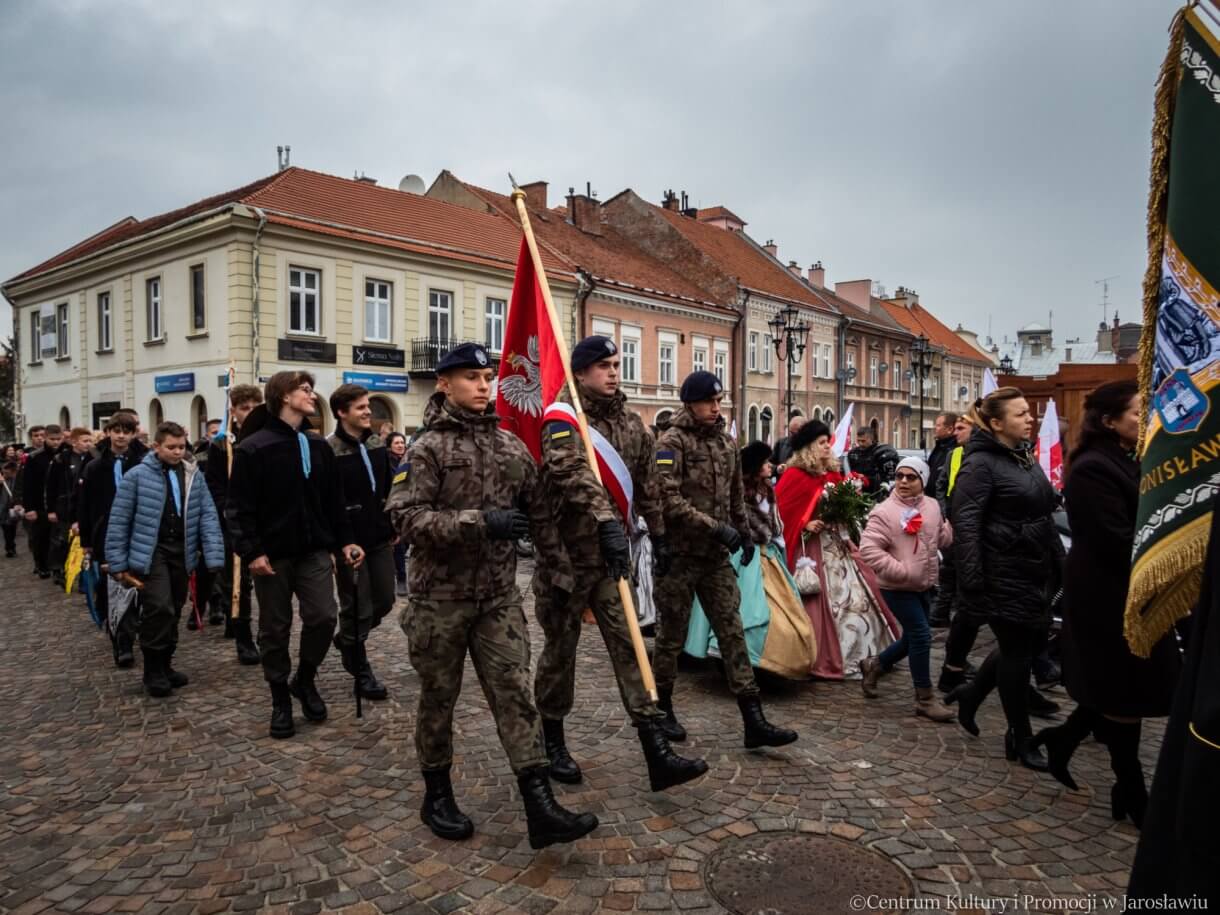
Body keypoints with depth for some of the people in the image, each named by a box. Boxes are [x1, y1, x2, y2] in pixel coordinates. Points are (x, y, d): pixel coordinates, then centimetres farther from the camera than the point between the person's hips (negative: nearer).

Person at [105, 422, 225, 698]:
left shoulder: (193, 475, 4)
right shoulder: (137, 475, -5)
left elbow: (208, 516, 1)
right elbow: (119, 521, -3)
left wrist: (214, 556, -8)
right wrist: (118, 563, -4)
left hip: (181, 552, 4)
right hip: (151, 552, -4)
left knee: (174, 612, 12)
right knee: (159, 608, -15)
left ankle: (165, 666, 28)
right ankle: (153, 672, 0)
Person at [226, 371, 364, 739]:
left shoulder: (319, 445, 9)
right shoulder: (252, 447, -8)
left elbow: (334, 500, 11)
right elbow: (239, 507, -10)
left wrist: (344, 541, 4)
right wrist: (251, 552, -17)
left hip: (314, 550, 4)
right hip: (272, 554, -4)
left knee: (323, 617, -3)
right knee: (275, 629, 7)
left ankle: (305, 679, 24)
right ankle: (280, 698, 25)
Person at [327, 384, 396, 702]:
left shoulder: (377, 444, 8)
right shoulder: (328, 451, -13)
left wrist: (393, 528, 12)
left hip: (379, 539, 6)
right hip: (349, 541, -6)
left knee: (384, 600, 13)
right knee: (357, 608, 3)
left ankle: (347, 639, 39)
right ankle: (361, 672, 20)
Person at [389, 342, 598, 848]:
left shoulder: (511, 445, 7)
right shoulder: (429, 447, -7)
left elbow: (537, 513, 14)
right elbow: (406, 517, -17)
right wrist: (478, 522, -25)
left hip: (499, 596, 4)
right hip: (441, 596, -3)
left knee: (515, 693, 0)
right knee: (438, 697, 11)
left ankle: (540, 807, 1)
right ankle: (437, 796, 30)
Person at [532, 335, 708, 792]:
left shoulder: (631, 423, 9)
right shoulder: (563, 419, -12)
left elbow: (645, 485, 17)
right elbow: (573, 472, -31)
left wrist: (658, 535, 19)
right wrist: (606, 519, -44)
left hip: (612, 554, 5)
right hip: (565, 553, -5)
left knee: (629, 647, 1)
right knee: (561, 648, 10)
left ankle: (657, 755, 2)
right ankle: (553, 741, 29)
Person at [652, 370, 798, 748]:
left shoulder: (727, 442, 11)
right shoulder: (672, 442, -11)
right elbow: (669, 501, -21)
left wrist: (745, 533, 16)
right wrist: (715, 527, -23)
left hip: (716, 555, 6)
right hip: (679, 554, -5)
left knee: (733, 634, 3)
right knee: (672, 635, 7)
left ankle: (754, 721, 5)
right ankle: (662, 709, 26)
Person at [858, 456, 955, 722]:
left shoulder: (932, 506, 3)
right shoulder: (884, 511, -17)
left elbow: (942, 541, 15)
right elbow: (868, 549, -22)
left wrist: (951, 525, -2)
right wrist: (901, 571, -22)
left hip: (923, 586, 7)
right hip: (898, 588, -7)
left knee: (912, 638, 16)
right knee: (921, 636, -7)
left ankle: (874, 665, 39)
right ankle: (925, 698, 8)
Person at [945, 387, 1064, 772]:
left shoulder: (1026, 458, 12)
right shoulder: (981, 463, -15)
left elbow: (1045, 516, 18)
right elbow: (965, 523, -21)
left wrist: (1059, 562, 15)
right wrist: (971, 580, -24)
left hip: (1035, 571, 9)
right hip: (1004, 576, -9)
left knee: (1033, 641, 16)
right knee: (1017, 650, 2)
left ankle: (970, 693, 34)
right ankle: (1021, 739, 19)